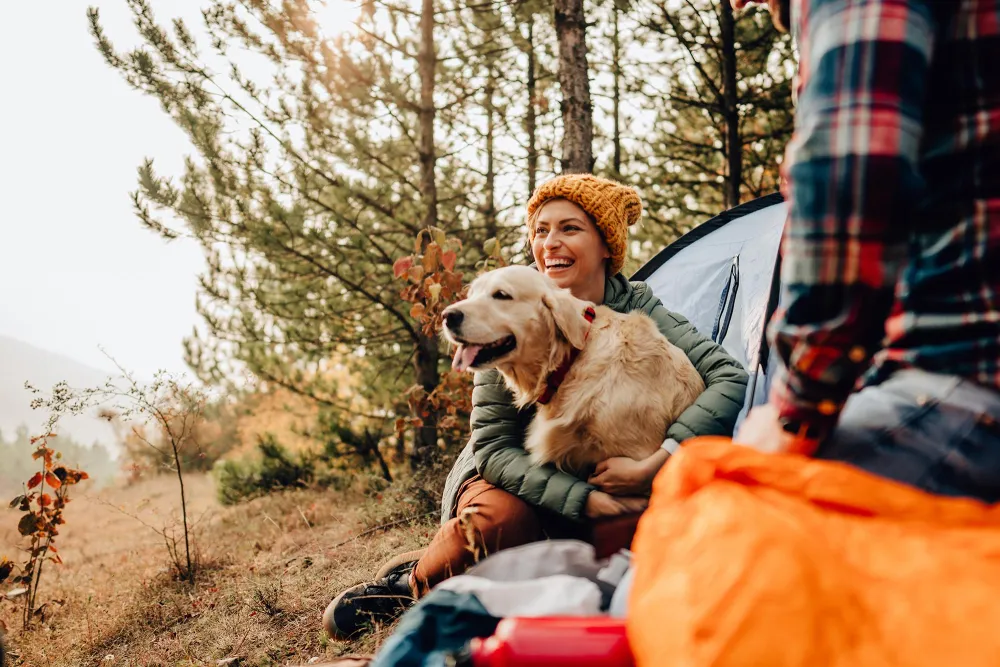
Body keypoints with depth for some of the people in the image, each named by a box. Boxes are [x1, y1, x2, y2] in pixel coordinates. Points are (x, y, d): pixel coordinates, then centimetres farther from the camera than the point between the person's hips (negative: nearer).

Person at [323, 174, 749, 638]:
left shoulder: (636, 309, -13)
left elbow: (731, 378, -23)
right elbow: (493, 446, -18)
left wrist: (654, 465, -34)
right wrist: (586, 500, -30)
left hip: (607, 475, 2)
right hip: (516, 476, -1)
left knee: (635, 530, -31)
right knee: (500, 517, -35)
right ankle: (414, 582, -4)